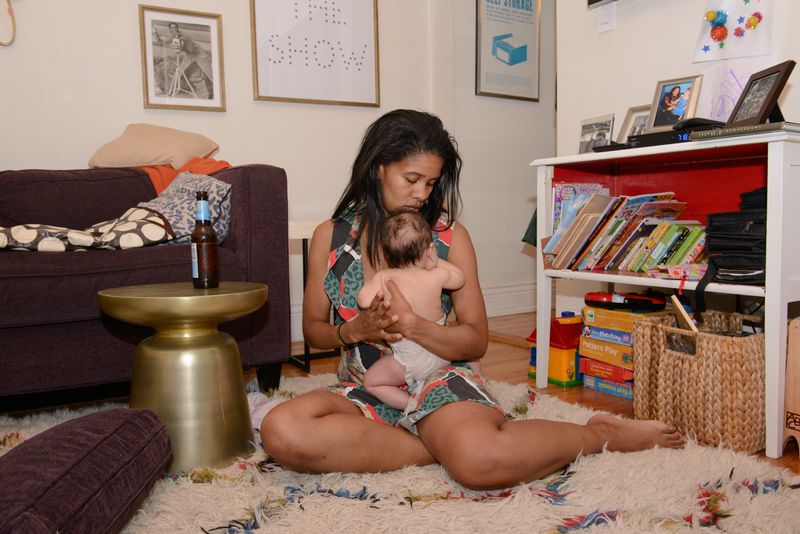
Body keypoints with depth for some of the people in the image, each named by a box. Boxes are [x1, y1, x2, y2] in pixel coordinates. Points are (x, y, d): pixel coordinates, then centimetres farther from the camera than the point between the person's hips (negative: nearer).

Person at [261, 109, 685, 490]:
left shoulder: (450, 236, 0)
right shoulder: (330, 237, 4)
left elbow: (477, 341, -1)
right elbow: (313, 329, 11)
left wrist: (410, 325, -19)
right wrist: (354, 330, -13)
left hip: (437, 379, -2)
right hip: (365, 389, 3)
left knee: (481, 462, -36)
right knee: (281, 431, -30)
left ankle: (602, 433, -6)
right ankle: (444, 445, -19)